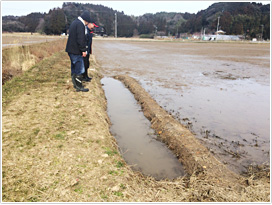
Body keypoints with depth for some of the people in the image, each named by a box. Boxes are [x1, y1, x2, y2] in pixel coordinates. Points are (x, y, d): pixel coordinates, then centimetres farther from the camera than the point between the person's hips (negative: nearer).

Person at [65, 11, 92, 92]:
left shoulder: (74, 22, 19)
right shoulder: (80, 24, -14)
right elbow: (80, 39, -21)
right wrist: (83, 50, -17)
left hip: (71, 50, 10)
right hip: (76, 51, -10)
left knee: (74, 68, 17)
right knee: (79, 69, -5)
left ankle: (76, 84, 27)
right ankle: (79, 86, 1)